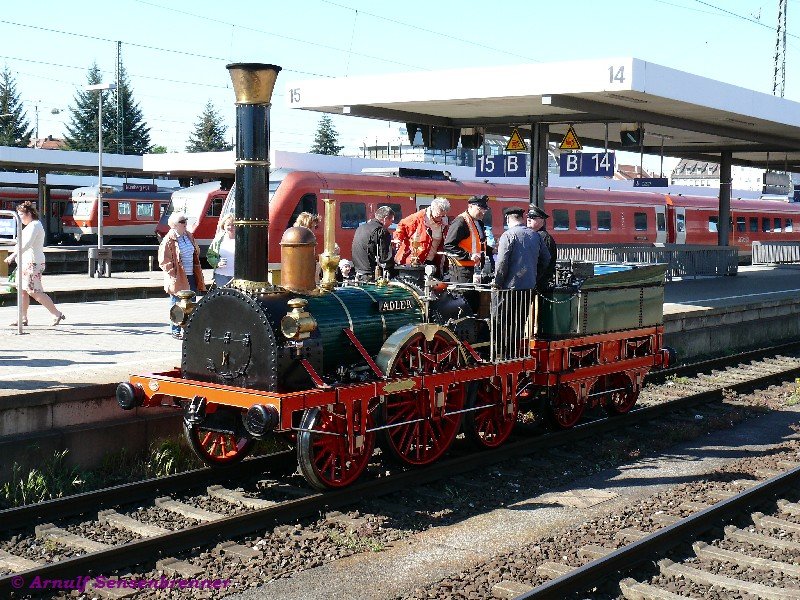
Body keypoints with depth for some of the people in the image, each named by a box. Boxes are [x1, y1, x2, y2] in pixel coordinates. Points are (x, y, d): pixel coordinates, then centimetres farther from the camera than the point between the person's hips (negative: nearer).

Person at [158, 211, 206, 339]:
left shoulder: (189, 236, 10)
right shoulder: (169, 240, -11)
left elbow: (196, 255, 21)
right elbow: (164, 261, -12)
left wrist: (197, 275, 14)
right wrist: (175, 275, -15)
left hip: (191, 276, 7)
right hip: (178, 279, -7)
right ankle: (176, 331, 11)